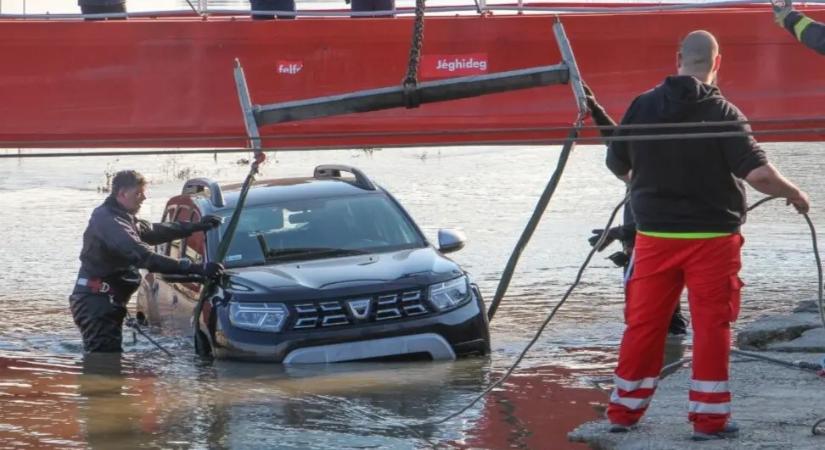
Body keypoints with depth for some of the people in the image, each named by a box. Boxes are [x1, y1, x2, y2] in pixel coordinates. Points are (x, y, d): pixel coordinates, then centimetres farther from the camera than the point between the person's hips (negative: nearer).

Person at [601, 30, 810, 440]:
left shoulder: (642, 107, -1)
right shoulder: (722, 114, -13)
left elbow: (616, 165, 10)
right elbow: (758, 173, -18)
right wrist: (793, 195, 0)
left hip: (654, 233, 3)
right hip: (711, 235, -3)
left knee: (643, 323, 11)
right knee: (711, 326, 4)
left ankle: (624, 411, 17)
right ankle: (708, 417, 5)